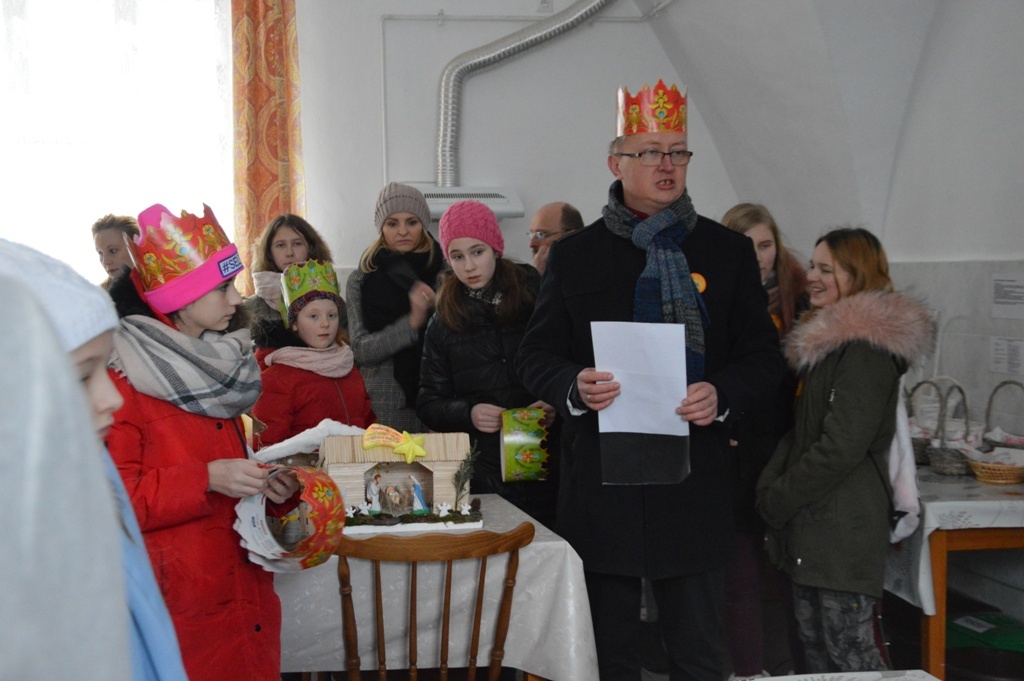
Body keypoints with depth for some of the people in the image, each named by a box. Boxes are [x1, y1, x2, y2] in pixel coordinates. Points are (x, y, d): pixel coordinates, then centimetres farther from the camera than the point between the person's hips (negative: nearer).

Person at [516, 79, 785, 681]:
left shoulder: (730, 252, 8)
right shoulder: (574, 254, 7)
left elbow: (765, 357, 7)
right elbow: (536, 356, 7)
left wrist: (722, 394, -14)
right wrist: (574, 385, -15)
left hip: (694, 488, 0)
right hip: (601, 487, 0)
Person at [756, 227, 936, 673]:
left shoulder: (865, 347, -14)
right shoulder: (824, 339, 17)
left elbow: (842, 446, -20)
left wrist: (778, 501, -12)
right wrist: (768, 489, 5)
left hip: (843, 530, -10)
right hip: (810, 526, 10)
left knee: (849, 652, -4)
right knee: (814, 643, 14)